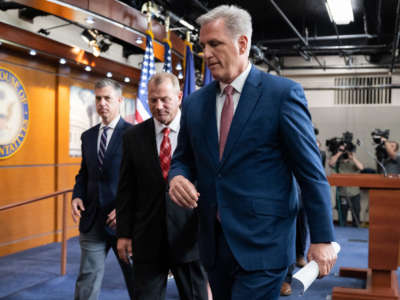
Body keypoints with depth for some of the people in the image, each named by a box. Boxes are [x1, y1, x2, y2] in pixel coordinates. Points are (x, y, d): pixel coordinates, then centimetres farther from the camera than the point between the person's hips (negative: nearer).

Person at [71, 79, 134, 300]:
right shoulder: (88, 136, 13)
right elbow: (84, 174, 18)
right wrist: (77, 196, -1)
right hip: (92, 220, 5)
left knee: (136, 279, 11)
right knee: (87, 280, 6)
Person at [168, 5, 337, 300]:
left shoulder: (283, 93, -7)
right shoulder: (195, 102, 8)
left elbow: (311, 171, -7)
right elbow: (183, 159, 16)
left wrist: (322, 239, -6)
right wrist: (177, 177, -8)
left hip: (263, 243, -5)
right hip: (214, 242, 5)